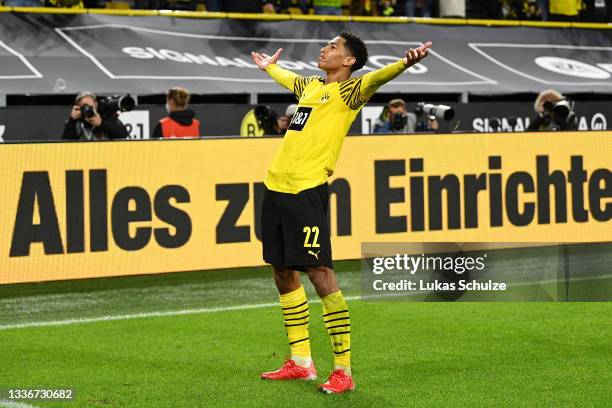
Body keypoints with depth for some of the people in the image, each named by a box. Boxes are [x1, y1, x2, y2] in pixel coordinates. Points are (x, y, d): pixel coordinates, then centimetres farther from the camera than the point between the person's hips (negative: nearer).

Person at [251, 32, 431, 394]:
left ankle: (343, 371, -7)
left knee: (320, 275, -12)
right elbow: (287, 78, 43)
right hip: (276, 187, 8)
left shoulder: (349, 90, -2)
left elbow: (375, 78, -23)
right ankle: (301, 362, 25)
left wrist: (405, 62, -42)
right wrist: (269, 66, 62)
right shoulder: (311, 85, 20)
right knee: (284, 274, 13)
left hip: (307, 190, -8)